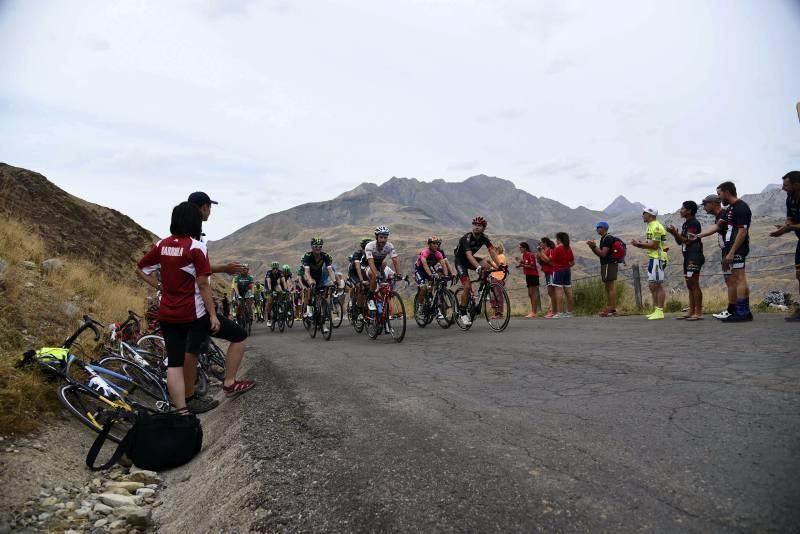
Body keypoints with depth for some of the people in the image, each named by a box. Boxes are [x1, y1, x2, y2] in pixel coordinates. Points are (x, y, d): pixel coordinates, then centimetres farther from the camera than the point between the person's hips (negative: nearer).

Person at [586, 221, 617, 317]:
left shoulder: (607, 238, -11)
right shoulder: (604, 238, 19)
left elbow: (603, 253, -18)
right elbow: (599, 254, 20)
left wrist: (594, 246, -11)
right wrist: (593, 247, 8)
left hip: (609, 265, -10)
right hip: (609, 265, 10)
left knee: (610, 288, -9)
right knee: (610, 288, 9)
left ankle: (611, 310, -9)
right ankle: (612, 309, 11)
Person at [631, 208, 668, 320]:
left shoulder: (656, 227, -14)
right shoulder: (651, 226, 18)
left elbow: (655, 245, -19)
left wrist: (640, 244, -12)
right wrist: (640, 243, 7)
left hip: (657, 258, -10)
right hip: (652, 258, 10)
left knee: (658, 285, -7)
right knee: (652, 285, 13)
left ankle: (660, 311, -4)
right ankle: (656, 310, 18)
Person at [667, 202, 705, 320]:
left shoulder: (694, 223, -10)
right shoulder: (685, 224, 18)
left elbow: (688, 241, -17)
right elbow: (680, 242, 20)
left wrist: (675, 233, -15)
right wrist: (674, 233, 3)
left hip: (694, 257, -10)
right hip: (688, 257, 10)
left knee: (694, 284, -10)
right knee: (690, 285, 10)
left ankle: (699, 313, -8)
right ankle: (691, 312, 13)